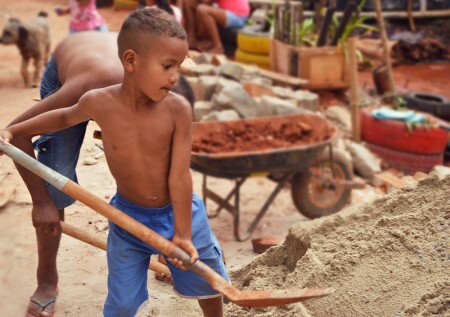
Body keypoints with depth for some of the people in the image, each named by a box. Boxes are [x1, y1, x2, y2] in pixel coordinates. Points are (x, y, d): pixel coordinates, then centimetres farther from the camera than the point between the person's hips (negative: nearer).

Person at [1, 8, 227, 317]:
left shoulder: (178, 109, -23)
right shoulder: (99, 102, -18)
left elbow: (179, 175, -21)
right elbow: (65, 117, 6)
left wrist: (182, 233, -17)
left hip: (177, 213, 0)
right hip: (128, 217, 1)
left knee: (208, 284, 20)